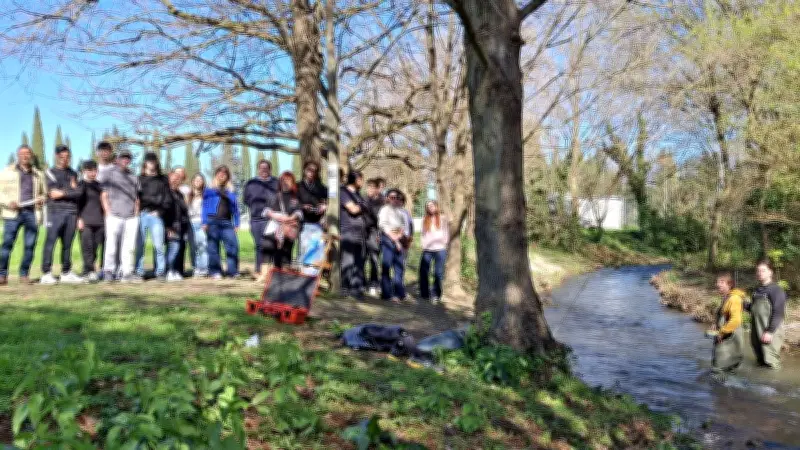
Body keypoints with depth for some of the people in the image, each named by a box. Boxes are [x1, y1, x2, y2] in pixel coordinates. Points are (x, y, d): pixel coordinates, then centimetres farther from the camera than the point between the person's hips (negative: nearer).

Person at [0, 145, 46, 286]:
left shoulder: (38, 174, 20)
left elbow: (44, 193, 27)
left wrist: (42, 199, 4)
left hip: (32, 213, 2)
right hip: (13, 212, -2)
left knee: (30, 245, -1)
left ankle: (24, 274, 8)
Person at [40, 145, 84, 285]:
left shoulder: (73, 173, 19)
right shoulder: (50, 172, 7)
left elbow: (78, 193, 6)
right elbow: (54, 192, -8)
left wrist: (63, 193, -4)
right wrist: (71, 190, -4)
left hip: (72, 212, 4)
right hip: (56, 212, -4)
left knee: (67, 244, 7)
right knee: (50, 242, -8)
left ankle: (66, 273, 12)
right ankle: (46, 274, -8)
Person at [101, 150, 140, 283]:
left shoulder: (134, 176, 20)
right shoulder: (110, 174, 9)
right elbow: (104, 195, 4)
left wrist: (136, 212, 10)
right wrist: (108, 212, -5)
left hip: (131, 217, 3)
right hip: (114, 216, -3)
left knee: (129, 247, 2)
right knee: (111, 244, -5)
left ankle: (127, 273, 5)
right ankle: (108, 272, 3)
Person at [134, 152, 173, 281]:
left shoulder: (162, 180, 13)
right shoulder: (139, 179, 13)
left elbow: (168, 199, 9)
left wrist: (159, 211, -3)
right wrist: (138, 210, -6)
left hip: (156, 215, 0)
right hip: (141, 215, 0)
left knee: (159, 245, -6)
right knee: (139, 245, -1)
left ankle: (160, 272, 0)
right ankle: (139, 272, 4)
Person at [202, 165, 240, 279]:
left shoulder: (231, 191, 17)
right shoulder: (210, 190, 9)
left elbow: (235, 208, 15)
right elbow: (205, 206, 6)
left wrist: (236, 224, 9)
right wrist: (204, 222, -3)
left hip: (227, 223, 2)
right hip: (213, 222, -2)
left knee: (233, 245, -9)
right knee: (213, 247, 0)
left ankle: (233, 271, -3)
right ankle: (215, 272, 6)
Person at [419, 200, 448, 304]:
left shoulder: (442, 218, 8)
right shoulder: (425, 220, 13)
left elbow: (446, 232, 7)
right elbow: (423, 234, 14)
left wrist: (444, 242, -4)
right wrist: (424, 244, 4)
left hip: (440, 249, -2)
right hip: (427, 250, 2)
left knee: (438, 273, -1)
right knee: (423, 272, 1)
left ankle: (436, 295, 7)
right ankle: (424, 294, 11)